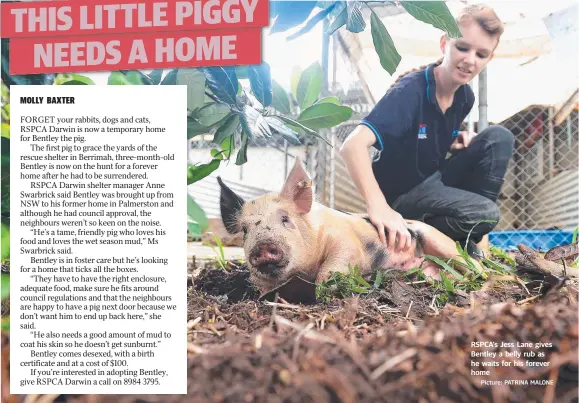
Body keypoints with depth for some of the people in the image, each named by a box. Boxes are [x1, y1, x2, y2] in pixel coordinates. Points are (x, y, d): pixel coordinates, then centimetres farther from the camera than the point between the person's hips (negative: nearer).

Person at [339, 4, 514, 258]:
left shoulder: (465, 97, -2)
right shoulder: (410, 91, -25)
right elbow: (353, 145, -40)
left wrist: (457, 142, -6)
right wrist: (378, 206, -55)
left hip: (435, 181, 8)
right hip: (402, 194, -7)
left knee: (499, 138, -9)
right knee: (485, 213, -27)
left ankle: (465, 241, -3)